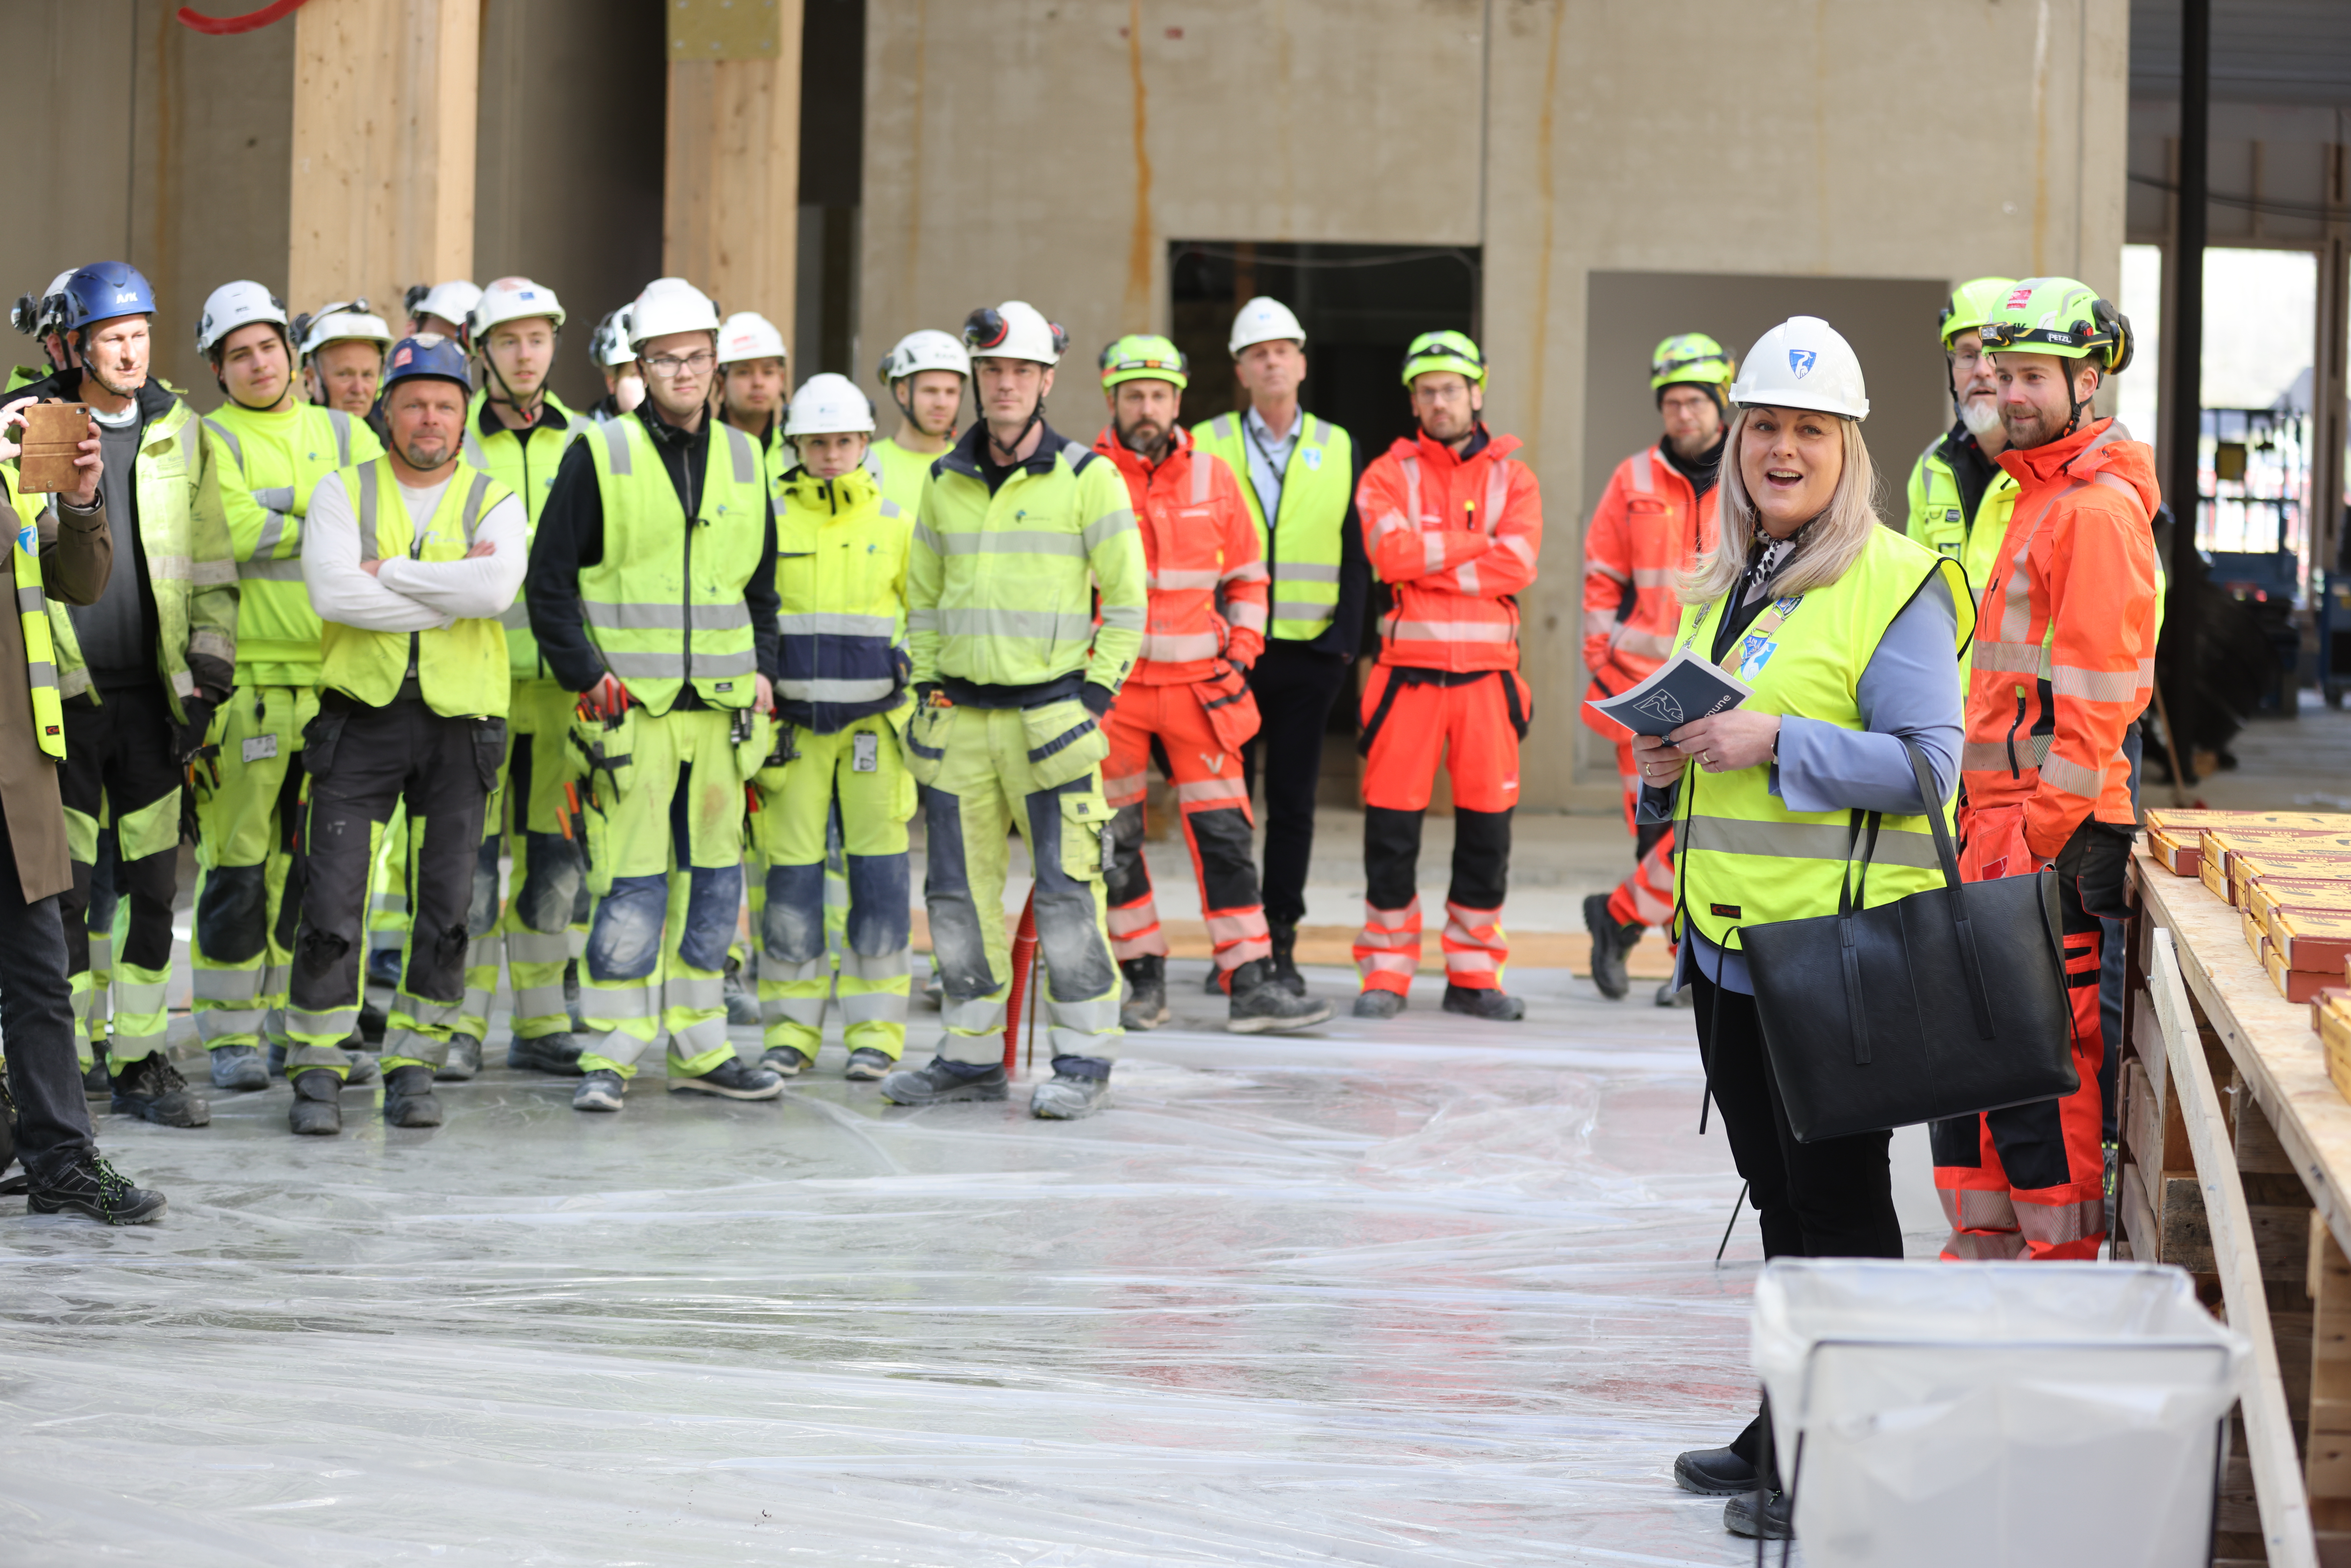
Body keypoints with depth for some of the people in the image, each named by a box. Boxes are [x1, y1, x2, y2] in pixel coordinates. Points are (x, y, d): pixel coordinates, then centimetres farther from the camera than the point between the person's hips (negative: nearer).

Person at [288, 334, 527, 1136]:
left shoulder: (495, 503, 5)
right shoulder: (344, 492, 5)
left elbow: (497, 587, -16)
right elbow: (331, 590, -14)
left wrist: (389, 571, -13)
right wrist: (449, 595, -13)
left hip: (459, 723, 1)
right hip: (360, 717, -1)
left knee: (445, 911, 4)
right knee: (332, 905, -5)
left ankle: (412, 1069, 16)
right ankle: (316, 1073, 6)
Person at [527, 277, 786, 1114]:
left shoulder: (743, 460, 12)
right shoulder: (600, 455, -2)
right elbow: (549, 581, -2)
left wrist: (763, 672, 8)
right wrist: (588, 677, -10)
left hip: (722, 706, 5)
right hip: (631, 706, -5)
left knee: (715, 881, 9)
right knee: (633, 886, -8)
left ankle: (702, 1048, 18)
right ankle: (608, 1057, -2)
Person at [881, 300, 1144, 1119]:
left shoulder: (1087, 479, -2)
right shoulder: (945, 482, 11)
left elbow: (1125, 604, 0)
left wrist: (1094, 696, -7)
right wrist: (927, 688, 11)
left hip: (1048, 716, -5)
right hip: (959, 719, 5)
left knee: (1066, 891, -6)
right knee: (958, 892, 6)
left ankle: (1084, 1059, 2)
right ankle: (973, 1054, 15)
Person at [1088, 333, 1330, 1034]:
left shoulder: (1213, 479, 7)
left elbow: (1246, 577, 18)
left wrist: (1242, 648, 4)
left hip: (1197, 686, 1)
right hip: (1108, 687, -1)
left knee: (1224, 835, -3)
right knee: (1113, 839, 4)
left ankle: (1251, 985, -3)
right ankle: (1145, 981, 17)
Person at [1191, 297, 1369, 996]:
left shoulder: (1339, 449, 9)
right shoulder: (1206, 445, 5)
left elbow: (1357, 551, 7)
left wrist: (1345, 638, -2)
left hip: (1309, 652, 1)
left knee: (1293, 802, 3)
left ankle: (1281, 944, 8)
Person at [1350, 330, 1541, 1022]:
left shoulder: (1512, 478, 8)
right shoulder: (1390, 475, 6)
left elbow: (1517, 566, -9)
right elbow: (1392, 551, -13)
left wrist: (1428, 561, -10)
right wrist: (1477, 545, -9)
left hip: (1488, 673, 1)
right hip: (1409, 670, -1)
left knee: (1487, 826, 3)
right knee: (1392, 826, -3)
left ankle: (1473, 973, 13)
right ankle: (1387, 973, 6)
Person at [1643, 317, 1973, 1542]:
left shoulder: (1893, 585, -9)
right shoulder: (1721, 588, 16)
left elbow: (1927, 763, -16)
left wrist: (1777, 741, -23)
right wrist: (1668, 764, 4)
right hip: (1724, 935, 8)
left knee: (1836, 1199, -5)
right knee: (1777, 1198, 15)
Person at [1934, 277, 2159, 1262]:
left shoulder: (2100, 508, -13)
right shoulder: (2033, 496, 18)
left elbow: (2098, 690, -18)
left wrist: (2044, 829, -20)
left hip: (2057, 831, -10)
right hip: (2002, 824, 10)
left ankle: (2064, 1262, -1)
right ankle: (1985, 1252, 21)